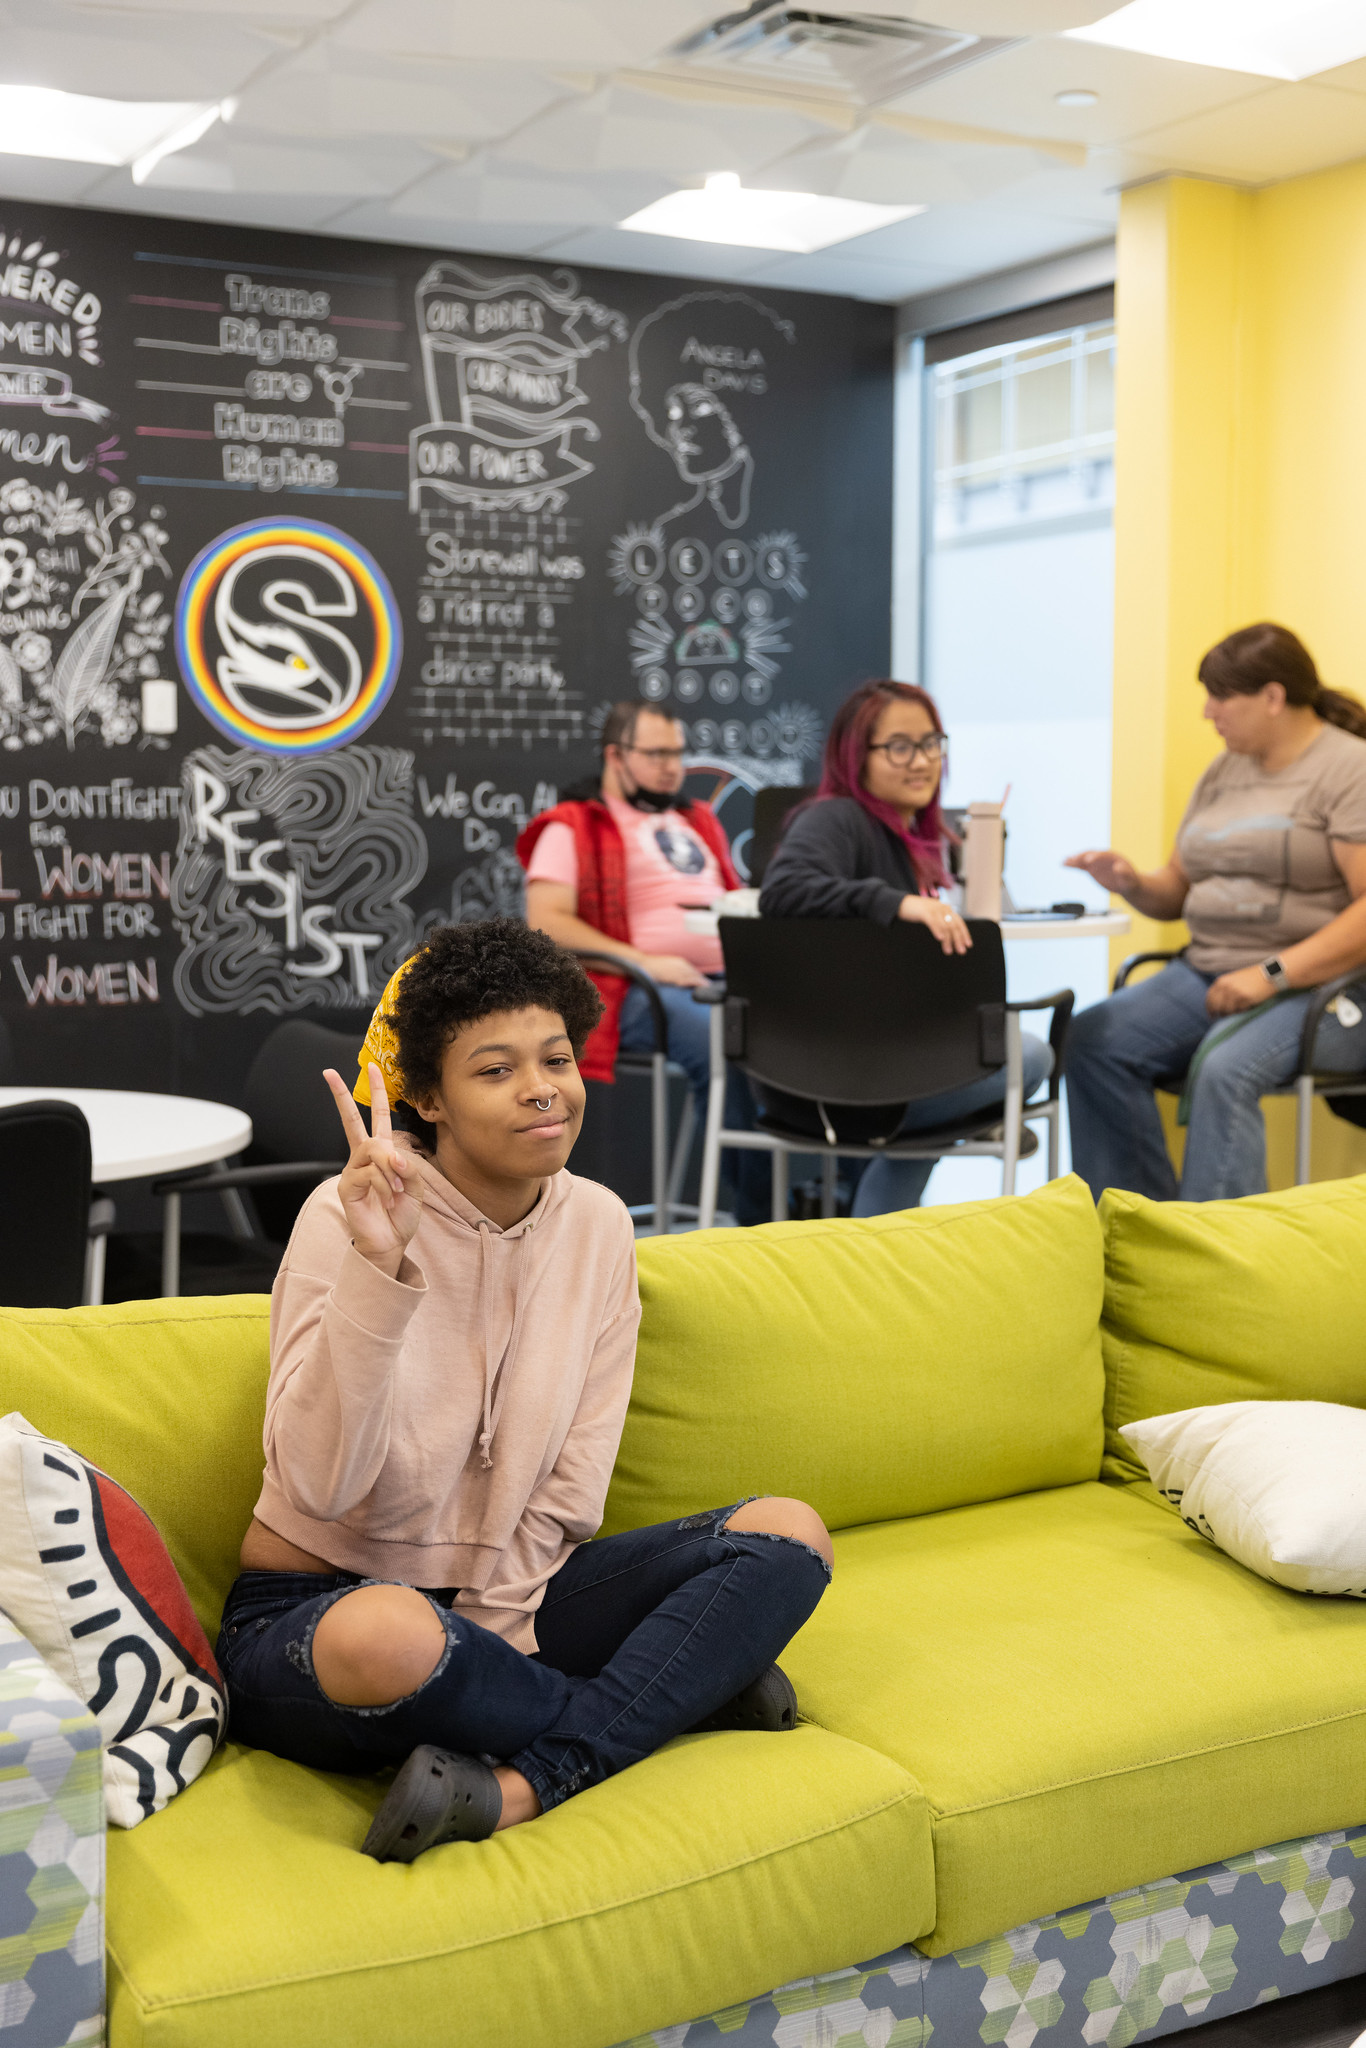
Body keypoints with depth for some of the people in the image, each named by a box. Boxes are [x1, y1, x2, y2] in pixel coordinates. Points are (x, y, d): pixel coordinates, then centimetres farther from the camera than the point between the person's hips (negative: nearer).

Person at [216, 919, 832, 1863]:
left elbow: (570, 1489, 0)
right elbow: (319, 1484, -26)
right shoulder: (349, 1217, -15)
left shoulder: (597, 1225, 0)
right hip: (313, 1604, -5)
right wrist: (380, 1267, -36)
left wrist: (491, 1637, -12)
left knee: (791, 1534, -11)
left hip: (509, 1596, 5)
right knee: (386, 1636, -41)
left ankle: (514, 1786, -24)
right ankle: (680, 1689, -13)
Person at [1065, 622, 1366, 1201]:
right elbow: (1179, 891, 22)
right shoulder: (1223, 772, 17)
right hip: (1207, 973, 7)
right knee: (1093, 1039, -18)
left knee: (1224, 1066, -36)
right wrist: (1133, 885, -1)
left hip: (1318, 985, -7)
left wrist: (1273, 975, -22)